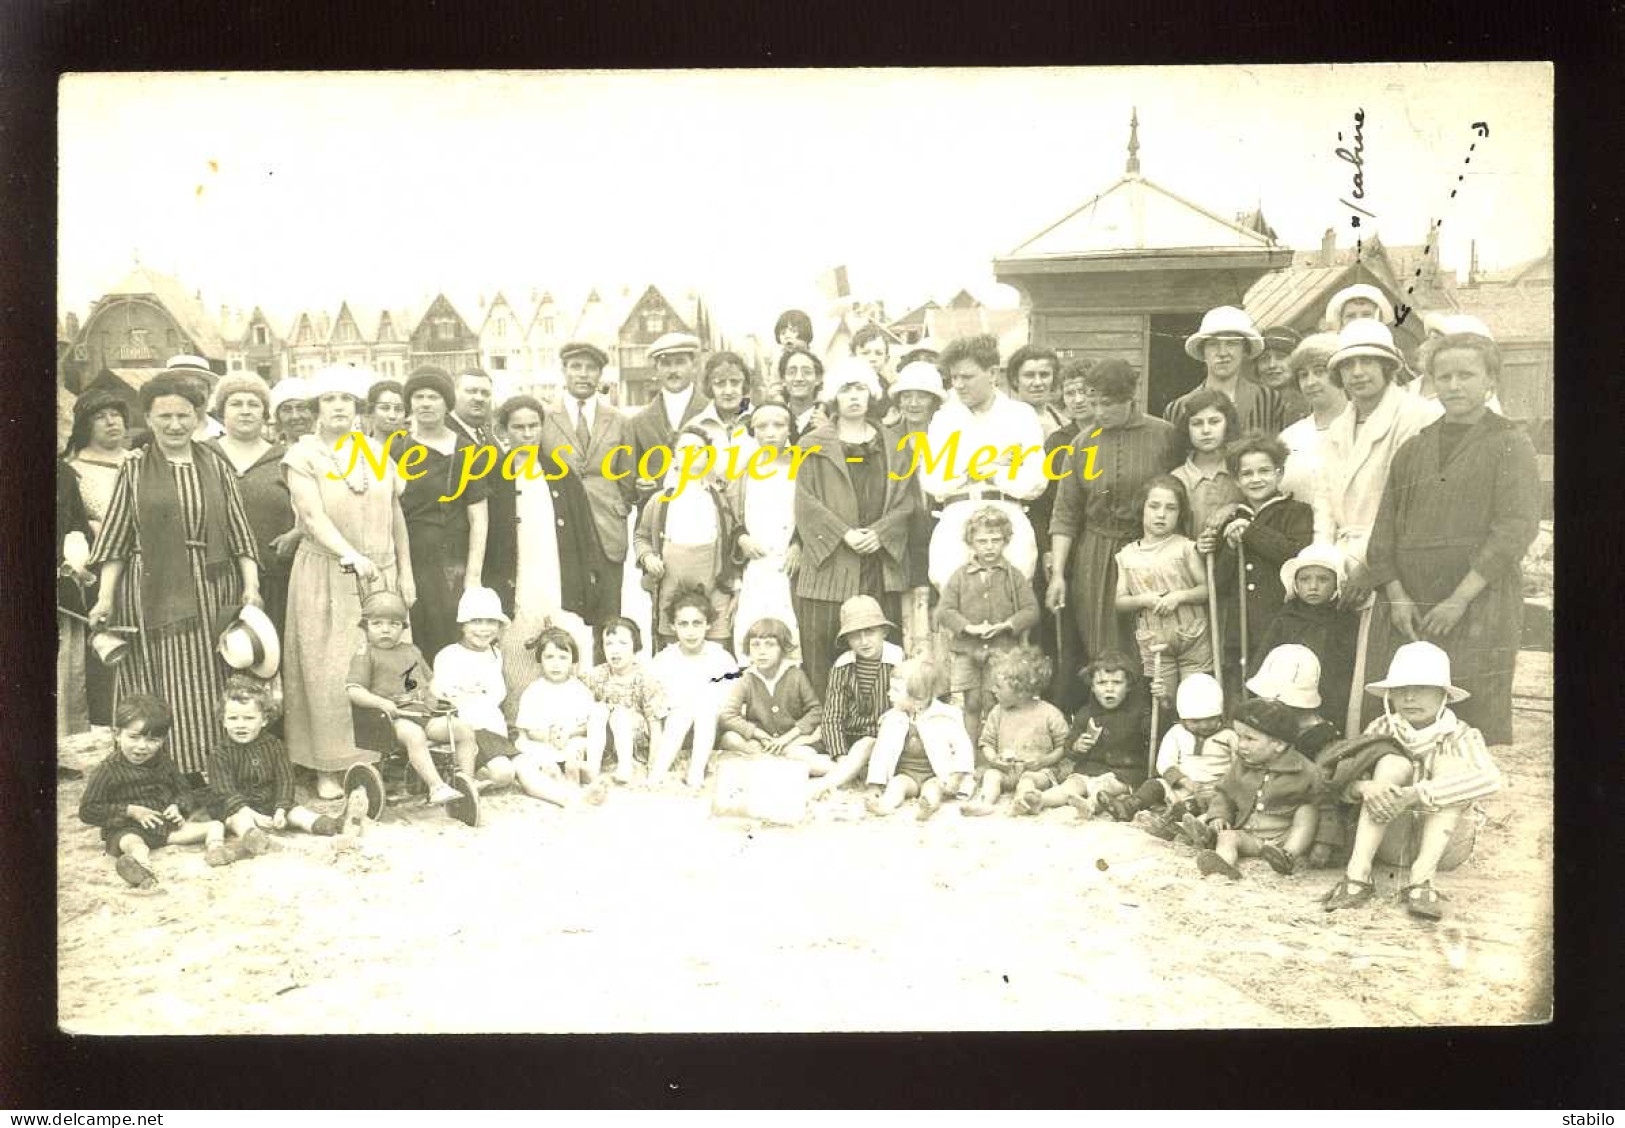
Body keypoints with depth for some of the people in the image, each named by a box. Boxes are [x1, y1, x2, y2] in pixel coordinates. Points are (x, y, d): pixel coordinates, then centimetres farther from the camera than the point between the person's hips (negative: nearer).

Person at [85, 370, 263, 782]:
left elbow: (240, 533, 7)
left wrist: (251, 585, -4)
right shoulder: (134, 469, 4)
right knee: (163, 690, -2)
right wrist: (105, 598, -4)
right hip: (154, 594, -2)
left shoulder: (215, 467, 9)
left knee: (210, 687, 4)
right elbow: (115, 540, 3)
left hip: (213, 594, 2)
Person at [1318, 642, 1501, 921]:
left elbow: (1489, 778, -30)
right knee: (1392, 762, -21)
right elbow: (1343, 781, -9)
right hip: (1392, 843, 1)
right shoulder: (1383, 730, 0)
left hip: (1444, 846, -1)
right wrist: (1365, 788, -35)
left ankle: (1422, 880, -34)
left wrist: (1414, 795, -39)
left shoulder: (1459, 736, -8)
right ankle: (1358, 875, -33)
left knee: (1449, 762, -22)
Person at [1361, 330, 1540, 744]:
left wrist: (1460, 600, -14)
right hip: (1407, 609, 4)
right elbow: (1384, 528, 12)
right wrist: (1396, 596, -3)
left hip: (1478, 608, -4)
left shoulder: (1509, 444, 3)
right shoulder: (1413, 449, 16)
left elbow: (1516, 528, -8)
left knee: (1477, 719, -5)